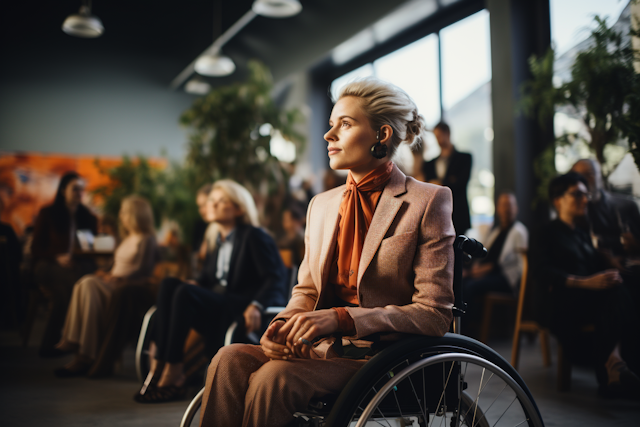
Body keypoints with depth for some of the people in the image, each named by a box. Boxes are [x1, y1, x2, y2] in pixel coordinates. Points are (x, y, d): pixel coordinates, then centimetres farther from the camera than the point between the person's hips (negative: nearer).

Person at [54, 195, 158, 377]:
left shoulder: (146, 240, -1)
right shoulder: (127, 239, 27)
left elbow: (144, 271, -11)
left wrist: (118, 278, -19)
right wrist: (107, 274, 5)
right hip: (113, 283, 8)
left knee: (90, 285, -30)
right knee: (85, 284, -22)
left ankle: (85, 356, -34)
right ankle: (72, 341, -32)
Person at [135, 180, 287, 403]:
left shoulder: (254, 237, -1)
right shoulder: (215, 238, 21)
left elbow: (277, 278, -11)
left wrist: (256, 305, -29)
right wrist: (195, 284, -3)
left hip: (242, 309, -7)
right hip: (216, 304, 7)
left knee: (185, 293, -29)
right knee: (168, 284, -17)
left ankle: (172, 374, -27)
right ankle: (158, 363, -26)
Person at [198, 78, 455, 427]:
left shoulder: (428, 202, -5)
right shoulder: (321, 205, 16)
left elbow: (435, 314, -10)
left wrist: (341, 319, -20)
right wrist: (286, 323, -4)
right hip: (322, 347, 6)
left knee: (274, 377, -29)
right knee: (230, 359, -22)